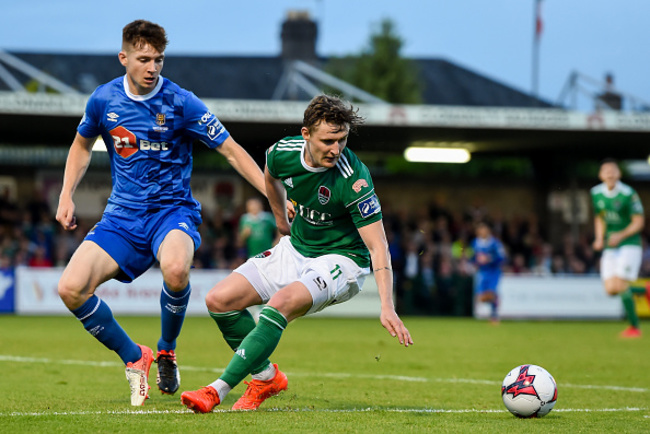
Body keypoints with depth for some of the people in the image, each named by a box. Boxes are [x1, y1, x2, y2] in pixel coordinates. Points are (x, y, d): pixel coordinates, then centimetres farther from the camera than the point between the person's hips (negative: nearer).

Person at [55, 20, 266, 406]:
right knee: (71, 288, -17)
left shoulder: (181, 103, -10)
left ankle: (167, 351, -7)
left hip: (172, 210, -4)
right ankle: (135, 358, 6)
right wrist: (66, 196, 9)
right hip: (122, 215, 4)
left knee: (175, 267, -38)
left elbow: (231, 150, -6)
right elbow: (82, 145, 21)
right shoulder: (104, 99, 1)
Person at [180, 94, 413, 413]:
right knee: (219, 300, -5)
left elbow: (378, 246, -29)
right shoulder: (283, 152, -13)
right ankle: (267, 376, 12)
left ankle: (218, 389, -29)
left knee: (281, 303, -33)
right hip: (295, 249, 6)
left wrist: (387, 307, -38)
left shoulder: (353, 179, -28)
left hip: (341, 260, -6)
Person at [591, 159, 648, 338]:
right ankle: (645, 291, 23)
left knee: (621, 285, -15)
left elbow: (638, 222, -11)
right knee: (610, 289, -4)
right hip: (610, 247, 6)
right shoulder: (596, 193, 4)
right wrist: (599, 239, 2)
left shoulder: (628, 194, -14)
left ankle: (634, 326, 1)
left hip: (630, 244, -6)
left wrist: (621, 236, -23)